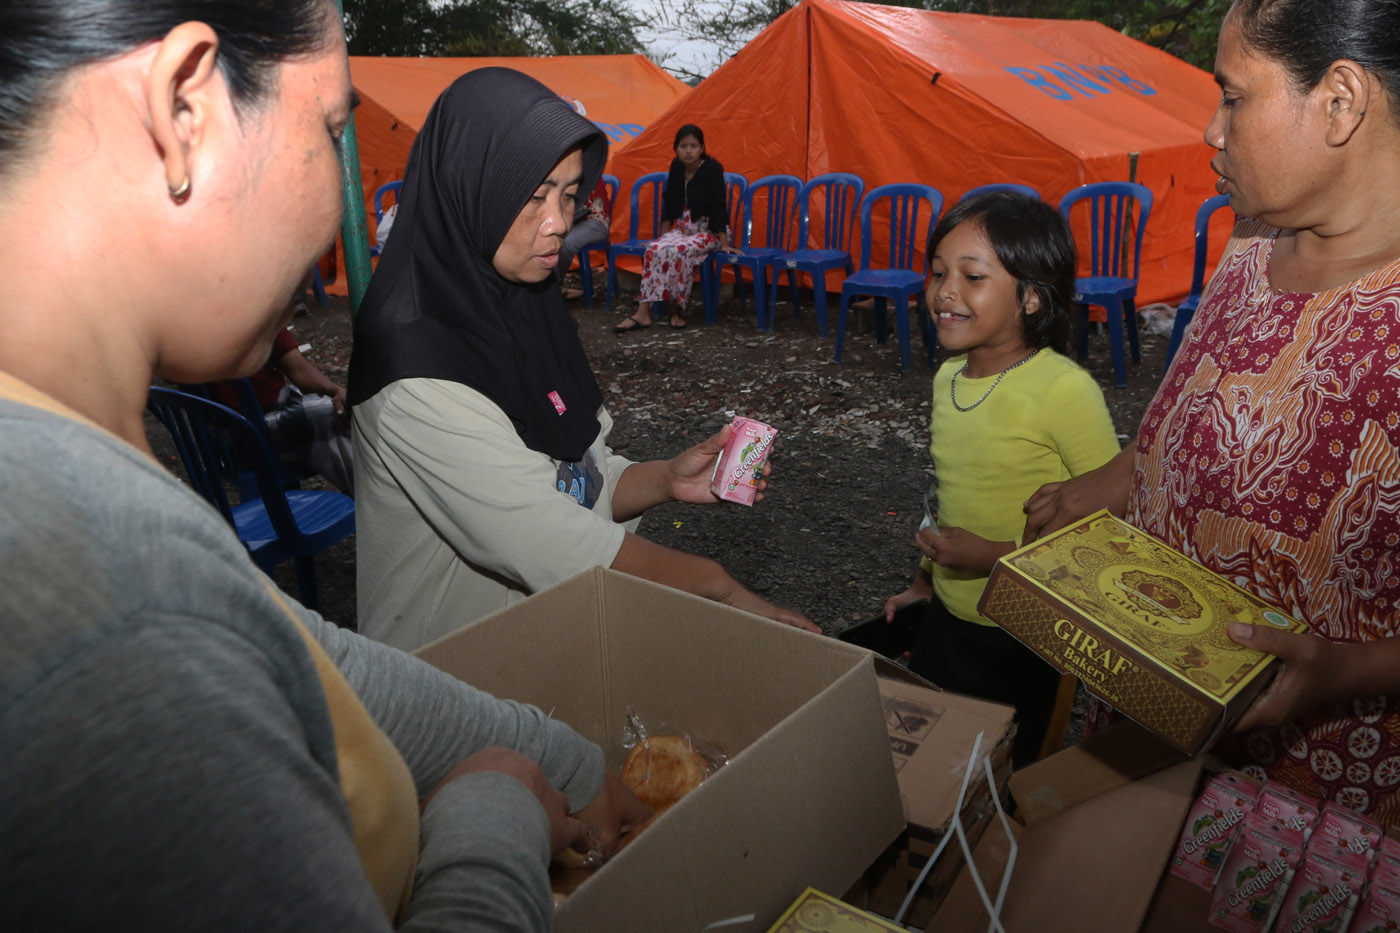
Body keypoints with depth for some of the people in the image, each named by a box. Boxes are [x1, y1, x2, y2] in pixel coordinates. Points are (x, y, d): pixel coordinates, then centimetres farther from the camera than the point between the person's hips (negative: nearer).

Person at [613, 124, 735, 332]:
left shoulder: (712, 168, -13)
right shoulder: (676, 166, 5)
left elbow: (718, 206, -18)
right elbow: (669, 201, 13)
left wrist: (724, 243, -21)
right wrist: (664, 234, 10)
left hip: (709, 231, -6)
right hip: (684, 228, 6)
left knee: (678, 252, -33)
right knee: (654, 250, -21)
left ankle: (679, 309, -18)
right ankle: (643, 313, -25)